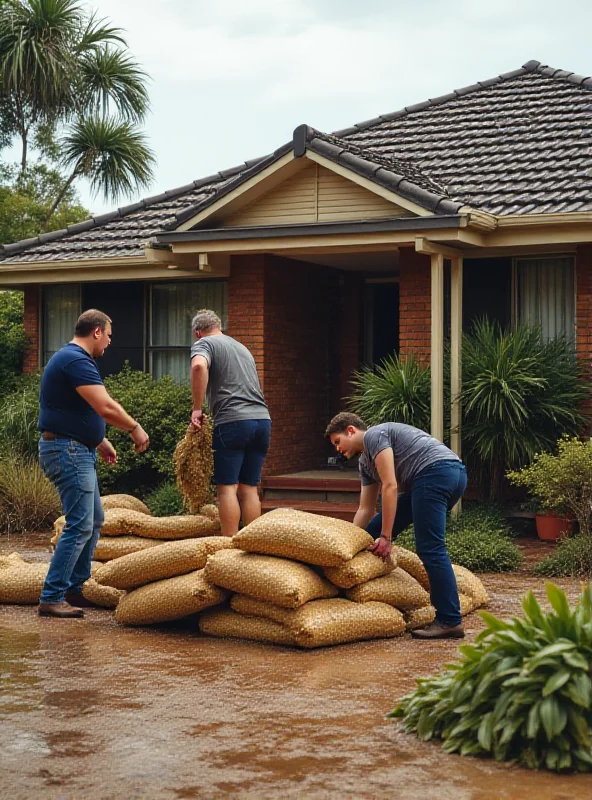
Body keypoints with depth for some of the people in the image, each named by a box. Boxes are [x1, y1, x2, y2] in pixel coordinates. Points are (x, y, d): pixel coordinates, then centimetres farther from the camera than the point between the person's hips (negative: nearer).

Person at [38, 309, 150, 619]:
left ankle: (74, 589, 23)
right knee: (80, 526, -11)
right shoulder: (76, 360, -18)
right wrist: (135, 428, -10)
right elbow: (106, 408, -24)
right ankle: (52, 598, -9)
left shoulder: (71, 358, 17)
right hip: (68, 450, -11)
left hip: (79, 451, 11)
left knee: (93, 520, 16)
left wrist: (99, 441, 26)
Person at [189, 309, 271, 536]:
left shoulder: (204, 343, 5)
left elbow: (199, 366, -18)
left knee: (227, 487, -3)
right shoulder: (242, 347, 28)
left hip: (233, 421, -6)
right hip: (262, 418, 7)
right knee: (249, 488, 10)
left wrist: (197, 408, -13)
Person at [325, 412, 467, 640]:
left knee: (430, 549, -13)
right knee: (374, 531, 11)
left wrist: (386, 537, -11)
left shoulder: (374, 436, -3)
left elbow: (390, 486, -11)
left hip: (437, 470, -10)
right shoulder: (365, 462, 27)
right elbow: (365, 510, 28)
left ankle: (450, 622, -14)